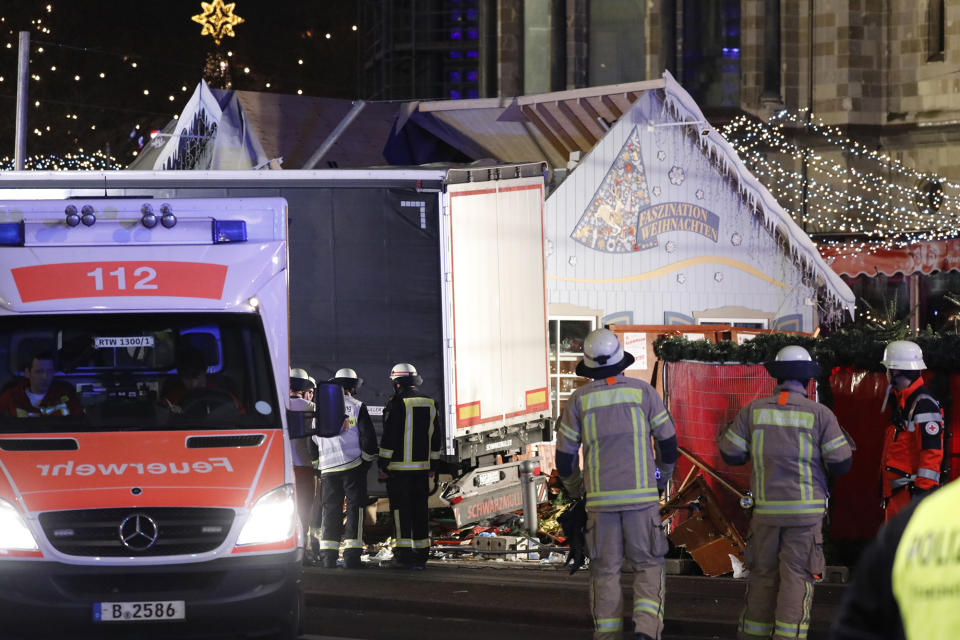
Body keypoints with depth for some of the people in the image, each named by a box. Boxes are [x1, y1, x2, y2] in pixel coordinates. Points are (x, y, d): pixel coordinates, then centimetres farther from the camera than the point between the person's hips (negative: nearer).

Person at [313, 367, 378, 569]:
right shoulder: (358, 407, -2)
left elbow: (314, 438, 15)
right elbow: (368, 437, -3)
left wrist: (318, 466, 24)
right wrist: (367, 461, 10)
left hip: (328, 468, 3)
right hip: (353, 465, -3)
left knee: (329, 510, 8)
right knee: (354, 508, 0)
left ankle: (328, 556, 5)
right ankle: (352, 555, -6)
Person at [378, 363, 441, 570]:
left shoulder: (397, 403, -9)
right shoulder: (430, 403, 10)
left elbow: (389, 437, -12)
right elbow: (436, 437, 16)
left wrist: (383, 465, -6)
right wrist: (432, 466, 22)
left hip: (399, 468, -6)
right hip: (422, 467, 6)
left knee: (401, 510, -2)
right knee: (420, 510, 10)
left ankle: (404, 555, -4)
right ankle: (421, 555, 11)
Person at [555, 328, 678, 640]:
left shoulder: (579, 399, 0)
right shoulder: (643, 392, -1)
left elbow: (565, 457, 4)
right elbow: (668, 443, 3)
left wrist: (575, 490, 24)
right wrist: (661, 480, 23)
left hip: (600, 499, 1)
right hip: (641, 496, -1)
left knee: (605, 571, 9)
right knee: (648, 567, 8)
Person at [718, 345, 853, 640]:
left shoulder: (754, 410, 2)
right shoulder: (820, 414, -5)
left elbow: (732, 455, 6)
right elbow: (840, 464, -5)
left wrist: (724, 437, 27)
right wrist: (844, 444, 17)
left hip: (766, 510, 3)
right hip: (805, 510, -3)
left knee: (763, 574, 13)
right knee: (797, 577, -1)